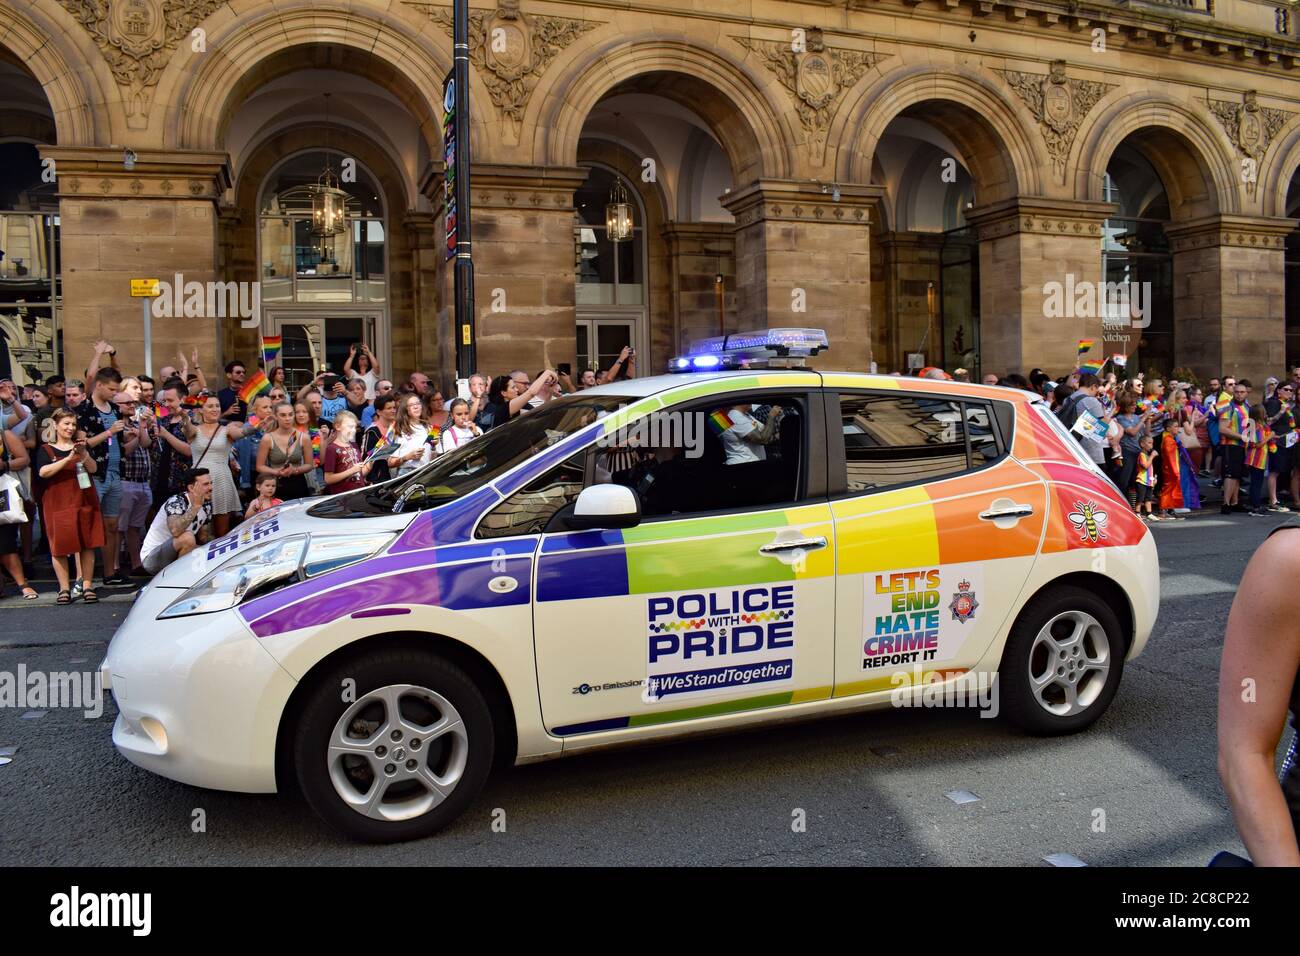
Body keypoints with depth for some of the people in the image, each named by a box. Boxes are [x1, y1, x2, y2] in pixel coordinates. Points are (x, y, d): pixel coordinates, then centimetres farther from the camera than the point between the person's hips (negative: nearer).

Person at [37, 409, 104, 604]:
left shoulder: (82, 445, 12)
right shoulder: (46, 449, 4)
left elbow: (93, 468, -1)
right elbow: (43, 472, -13)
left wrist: (84, 454, -21)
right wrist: (69, 459, -23)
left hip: (84, 500, 2)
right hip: (57, 502, -2)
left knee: (87, 544, -1)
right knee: (59, 545, -1)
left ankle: (87, 587, 3)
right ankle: (64, 588, 6)